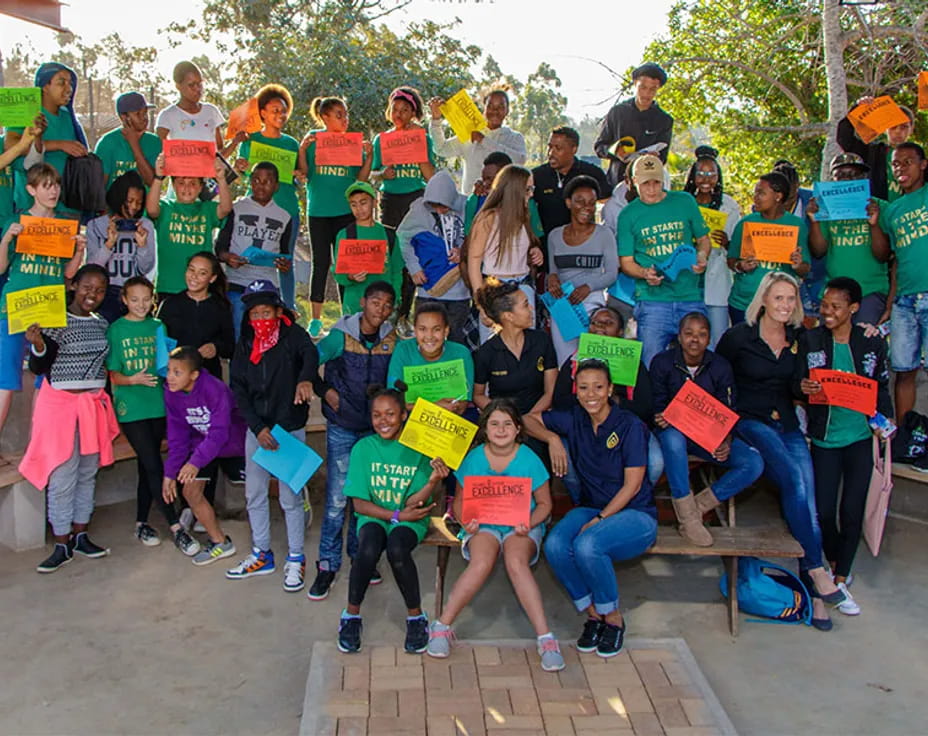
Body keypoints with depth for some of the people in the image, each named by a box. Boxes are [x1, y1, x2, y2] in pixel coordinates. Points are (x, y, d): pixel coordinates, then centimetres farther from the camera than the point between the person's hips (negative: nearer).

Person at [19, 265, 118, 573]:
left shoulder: (102, 324, 8)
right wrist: (38, 345, -28)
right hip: (60, 403, -6)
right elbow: (39, 367, -10)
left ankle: (80, 536, 23)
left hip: (94, 404, 6)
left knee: (88, 473, 12)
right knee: (62, 476, -3)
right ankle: (62, 545, 6)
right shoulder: (54, 321, -9)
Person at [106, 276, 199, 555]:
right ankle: (176, 528, -5)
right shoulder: (116, 330, -1)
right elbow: (112, 374, -3)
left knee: (147, 467, 11)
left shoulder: (159, 327, 10)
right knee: (154, 466, -8)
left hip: (157, 404, 4)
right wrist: (133, 379, -22)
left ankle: (142, 523, 23)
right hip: (131, 408, -4)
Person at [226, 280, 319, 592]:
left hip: (290, 428, -5)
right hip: (256, 429, 5)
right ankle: (262, 555, 30)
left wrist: (305, 378, -53)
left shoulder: (292, 335, -8)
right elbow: (238, 388, 2)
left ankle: (296, 559, 17)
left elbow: (310, 353, -30)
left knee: (291, 497, 2)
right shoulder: (245, 343, 5)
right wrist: (258, 428, -10)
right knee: (254, 494, 14)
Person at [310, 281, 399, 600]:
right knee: (337, 497, -3)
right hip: (342, 428, -3)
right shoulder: (341, 336, -9)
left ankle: (360, 554, 28)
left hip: (376, 429, 3)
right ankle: (328, 564, 8)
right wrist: (325, 391, -14)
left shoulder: (392, 340, 1)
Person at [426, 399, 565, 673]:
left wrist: (529, 524, -14)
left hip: (521, 527, -1)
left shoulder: (529, 459, -2)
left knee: (516, 563, -33)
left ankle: (545, 638, -30)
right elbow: (460, 500, 10)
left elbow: (544, 504, 6)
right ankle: (442, 625, -18)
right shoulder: (474, 458, 1)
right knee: (482, 563, -32)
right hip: (483, 525, 1)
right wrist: (467, 521, -12)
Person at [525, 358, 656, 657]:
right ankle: (593, 615, -6)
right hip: (590, 507, 5)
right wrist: (552, 438, -5)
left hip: (634, 513, -4)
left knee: (587, 545, -34)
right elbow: (529, 419, 15)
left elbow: (633, 485, -12)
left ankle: (614, 618, -8)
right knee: (555, 545, -27)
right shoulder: (575, 420, 5)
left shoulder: (630, 425, -9)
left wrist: (599, 520, -20)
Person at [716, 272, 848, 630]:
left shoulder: (799, 338, 9)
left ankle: (811, 590, -9)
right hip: (750, 422, -4)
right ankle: (815, 569, -18)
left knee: (806, 493, -15)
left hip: (788, 424, 4)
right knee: (795, 480, -27)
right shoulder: (739, 336, -4)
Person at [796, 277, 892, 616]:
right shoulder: (809, 340, -1)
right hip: (825, 436, 0)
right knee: (823, 511, 0)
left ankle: (840, 580, 15)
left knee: (852, 512, 0)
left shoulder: (872, 343, 1)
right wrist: (803, 388, -24)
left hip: (861, 436, 0)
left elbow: (882, 386, 10)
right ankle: (833, 562, 30)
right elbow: (797, 384, -1)